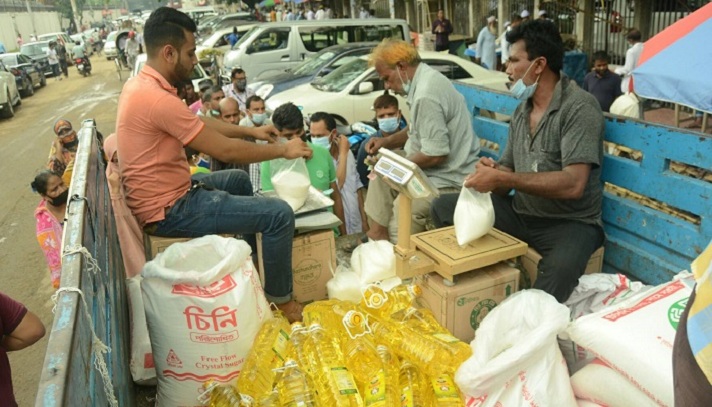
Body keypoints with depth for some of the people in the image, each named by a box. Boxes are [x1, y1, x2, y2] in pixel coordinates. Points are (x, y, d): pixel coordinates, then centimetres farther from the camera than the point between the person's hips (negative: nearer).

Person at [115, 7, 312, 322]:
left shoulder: (140, 84, 6)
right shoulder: (157, 99, -27)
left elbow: (199, 122, 18)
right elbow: (225, 150, -22)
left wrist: (251, 130, 14)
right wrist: (283, 150, -9)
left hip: (165, 193, 11)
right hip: (168, 210, -11)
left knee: (239, 180, 29)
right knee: (279, 214, -13)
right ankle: (280, 299, 8)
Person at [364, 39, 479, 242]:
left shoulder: (426, 95, -26)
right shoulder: (427, 78, 6)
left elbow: (436, 155, -26)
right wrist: (387, 141, 7)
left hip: (447, 180, -11)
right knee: (380, 175, 16)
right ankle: (377, 233, 16)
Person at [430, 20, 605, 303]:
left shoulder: (579, 107, -14)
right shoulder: (522, 110, 9)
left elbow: (573, 184, -25)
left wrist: (501, 178, -26)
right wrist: (490, 175, -14)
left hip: (571, 222, -7)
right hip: (520, 213, 7)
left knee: (559, 269, -39)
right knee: (444, 208, -1)